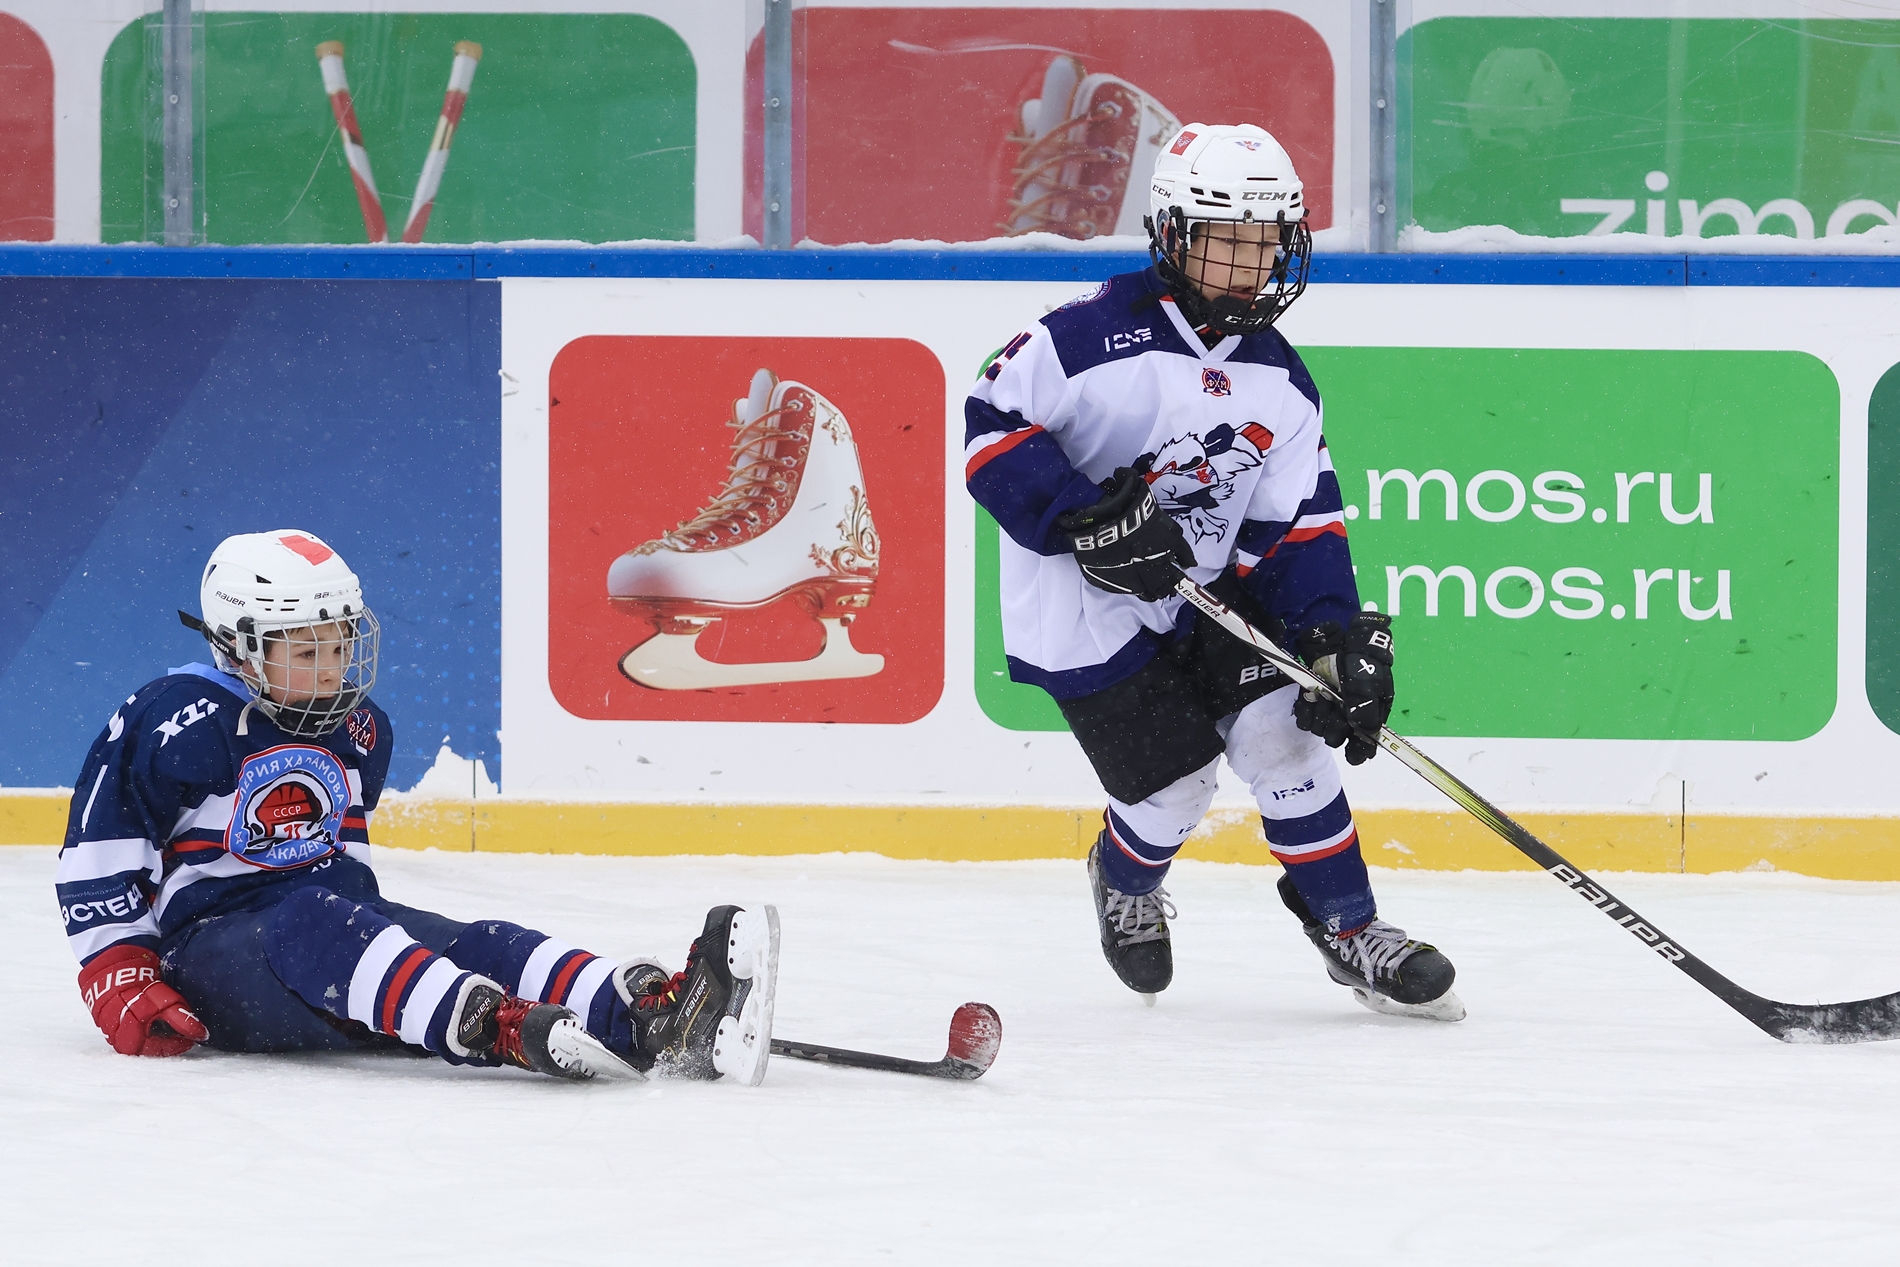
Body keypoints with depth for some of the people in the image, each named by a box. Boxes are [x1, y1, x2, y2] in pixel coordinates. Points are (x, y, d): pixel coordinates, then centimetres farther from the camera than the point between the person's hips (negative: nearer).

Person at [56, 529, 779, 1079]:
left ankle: (655, 1016, -49)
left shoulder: (357, 731, 15)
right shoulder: (178, 722, -10)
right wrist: (118, 978, -15)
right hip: (210, 939, -7)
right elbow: (95, 859, -10)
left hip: (335, 918, 7)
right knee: (316, 923, -39)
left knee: (475, 945, -21)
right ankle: (501, 1031, -65)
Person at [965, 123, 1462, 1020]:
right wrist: (1086, 518, -29)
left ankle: (1346, 924, 7)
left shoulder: (1279, 384, 1)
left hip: (1208, 588, 5)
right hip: (1083, 608, -5)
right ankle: (1125, 881, 31)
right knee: (1175, 779, -5)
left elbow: (1300, 526, 2)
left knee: (1282, 728, -10)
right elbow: (995, 424, -19)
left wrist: (1341, 636, -13)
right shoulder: (1097, 337, -19)